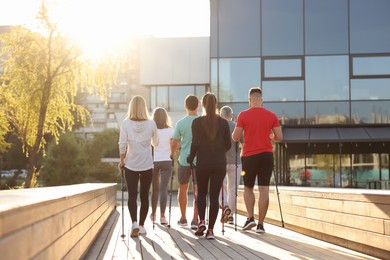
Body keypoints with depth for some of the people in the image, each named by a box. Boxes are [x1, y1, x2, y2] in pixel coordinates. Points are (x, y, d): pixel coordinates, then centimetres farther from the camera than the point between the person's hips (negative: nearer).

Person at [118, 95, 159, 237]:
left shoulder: (126, 123, -8)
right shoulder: (151, 123, -5)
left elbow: (122, 144, -8)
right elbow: (155, 143, 7)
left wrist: (121, 160, 6)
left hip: (131, 164, -1)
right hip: (147, 165, 1)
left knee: (132, 195, 1)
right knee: (144, 195, 11)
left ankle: (135, 223, -17)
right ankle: (142, 225, 18)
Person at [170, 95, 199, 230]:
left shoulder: (180, 123, -6)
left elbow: (174, 143, -3)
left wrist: (173, 153, 16)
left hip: (184, 159, 1)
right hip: (199, 160, -1)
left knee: (183, 188, 15)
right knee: (198, 190, 2)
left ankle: (183, 218, 24)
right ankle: (195, 220, -4)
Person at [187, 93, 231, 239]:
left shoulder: (197, 122, -4)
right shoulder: (223, 123, 1)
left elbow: (195, 144, -10)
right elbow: (228, 145, 3)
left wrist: (191, 158, 5)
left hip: (203, 163, -1)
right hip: (219, 164, 1)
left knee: (202, 193, 18)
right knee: (214, 196, 4)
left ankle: (201, 221, 1)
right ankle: (210, 229, 2)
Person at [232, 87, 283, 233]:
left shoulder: (243, 115, -4)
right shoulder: (271, 116, 2)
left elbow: (235, 137, -4)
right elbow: (279, 137, 2)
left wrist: (241, 130, 17)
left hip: (249, 155, -1)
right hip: (266, 155, 1)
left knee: (248, 188, 15)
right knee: (264, 190, 2)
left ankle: (250, 217, 0)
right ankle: (260, 224, 1)